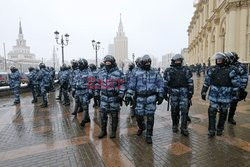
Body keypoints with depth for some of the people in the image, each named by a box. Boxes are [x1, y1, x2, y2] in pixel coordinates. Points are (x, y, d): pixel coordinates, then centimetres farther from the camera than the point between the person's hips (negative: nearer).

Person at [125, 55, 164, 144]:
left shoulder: (155, 73, 6)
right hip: (140, 98, 0)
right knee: (138, 115, 5)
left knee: (150, 117, 1)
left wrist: (160, 96, 3)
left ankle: (148, 135, 15)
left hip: (151, 98, 0)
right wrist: (128, 96, -4)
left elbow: (160, 84, 8)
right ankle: (141, 127, 38)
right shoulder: (137, 73, 3)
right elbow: (131, 85, 1)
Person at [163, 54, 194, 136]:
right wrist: (165, 93, 2)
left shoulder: (186, 70, 5)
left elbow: (190, 82, 5)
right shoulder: (169, 71, 1)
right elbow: (165, 83, 3)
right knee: (174, 110, 9)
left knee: (184, 110, -3)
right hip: (173, 93, 0)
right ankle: (175, 125, 28)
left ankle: (184, 128, 8)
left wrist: (190, 92, 0)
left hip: (184, 93, 0)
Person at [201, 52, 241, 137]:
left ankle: (220, 129, 29)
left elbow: (236, 83, -2)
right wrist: (203, 92, 7)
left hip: (225, 96, -1)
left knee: (223, 113, 12)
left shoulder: (230, 70, -5)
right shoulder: (212, 69, 4)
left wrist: (234, 95, -5)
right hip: (213, 96, 1)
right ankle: (211, 130, 6)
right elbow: (206, 82, 8)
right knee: (212, 112, -3)